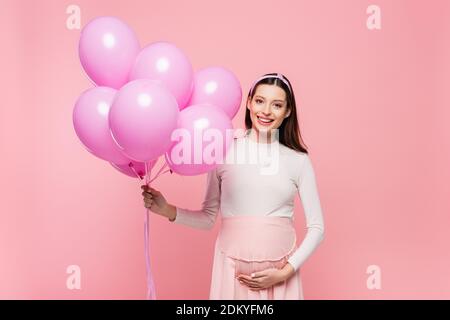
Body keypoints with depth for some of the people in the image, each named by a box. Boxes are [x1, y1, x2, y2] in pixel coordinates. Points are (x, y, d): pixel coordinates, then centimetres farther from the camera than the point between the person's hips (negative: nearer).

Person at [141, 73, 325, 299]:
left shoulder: (298, 160, -1)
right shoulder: (224, 152, -2)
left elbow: (316, 228, 2)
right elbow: (208, 218, 5)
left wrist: (286, 272, -6)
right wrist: (167, 210, -8)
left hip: (279, 273, 1)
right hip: (233, 269, 0)